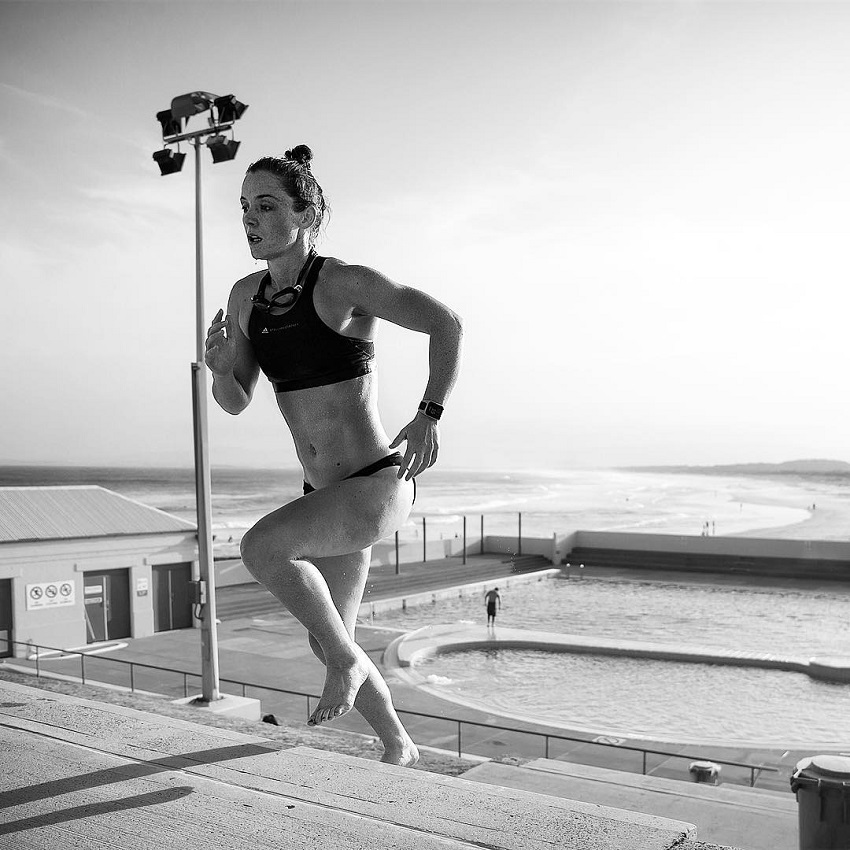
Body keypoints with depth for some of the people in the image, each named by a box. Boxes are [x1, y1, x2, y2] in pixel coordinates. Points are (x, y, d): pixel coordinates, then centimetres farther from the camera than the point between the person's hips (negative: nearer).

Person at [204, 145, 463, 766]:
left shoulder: (346, 283, -15)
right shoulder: (245, 296, 5)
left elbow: (447, 324, -11)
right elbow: (236, 402, 9)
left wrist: (429, 414, -18)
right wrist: (219, 368, -13)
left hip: (379, 486, -8)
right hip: (326, 494, 8)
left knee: (261, 547, -29)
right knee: (327, 643, 15)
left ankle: (348, 661, -2)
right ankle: (399, 746, 39)